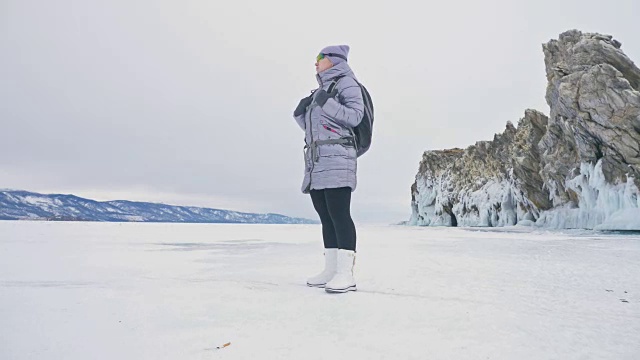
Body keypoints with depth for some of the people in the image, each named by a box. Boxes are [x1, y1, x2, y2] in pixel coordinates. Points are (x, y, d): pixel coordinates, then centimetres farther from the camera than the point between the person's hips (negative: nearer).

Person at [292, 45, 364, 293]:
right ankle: (330, 270, 8)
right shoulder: (319, 92, 28)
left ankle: (346, 274, -14)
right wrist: (300, 113, 10)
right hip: (316, 160, 8)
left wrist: (327, 103, -13)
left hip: (336, 157, -8)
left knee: (339, 214, -14)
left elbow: (355, 116, -7)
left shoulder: (346, 82, 6)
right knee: (325, 216, 4)